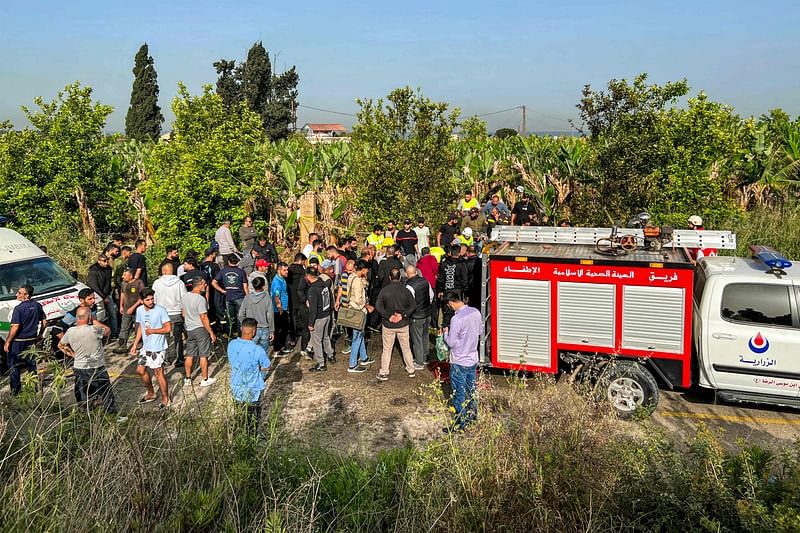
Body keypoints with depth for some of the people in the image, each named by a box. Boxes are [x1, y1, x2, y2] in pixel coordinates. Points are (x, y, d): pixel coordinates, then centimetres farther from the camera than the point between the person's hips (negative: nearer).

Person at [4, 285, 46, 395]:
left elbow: (15, 327, -21)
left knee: (13, 366, 7)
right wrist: (40, 335, 20)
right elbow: (44, 322, 8)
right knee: (31, 364, 16)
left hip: (18, 341, -6)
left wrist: (7, 342, -14)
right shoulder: (37, 306, 1)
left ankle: (16, 389, 10)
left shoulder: (19, 308, -18)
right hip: (32, 340, 6)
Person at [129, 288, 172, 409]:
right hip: (146, 347, 7)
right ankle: (150, 393, 34)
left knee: (158, 372, -1)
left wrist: (152, 331, -15)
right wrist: (135, 344, 12)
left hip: (158, 347, -7)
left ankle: (165, 399, 14)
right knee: (140, 369, 14)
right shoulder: (140, 310, 1)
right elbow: (140, 327, 13)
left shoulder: (160, 310, -18)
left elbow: (168, 328, -17)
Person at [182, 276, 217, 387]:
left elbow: (184, 314, 14)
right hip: (200, 329, -7)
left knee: (189, 355, 15)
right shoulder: (200, 299, -20)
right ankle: (205, 380, 11)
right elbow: (204, 318, -20)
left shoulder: (185, 297, 4)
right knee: (203, 355, 3)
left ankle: (187, 379, 22)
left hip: (189, 329, 7)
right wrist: (211, 333, -14)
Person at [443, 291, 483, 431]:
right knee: (472, 388, 22)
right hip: (473, 358, 8)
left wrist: (446, 333, -2)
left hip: (460, 362, -7)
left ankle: (460, 423, 15)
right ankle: (473, 414, 38)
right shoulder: (476, 312, -3)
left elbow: (451, 342, -20)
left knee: (459, 393, 5)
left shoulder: (456, 319, -27)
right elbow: (480, 331, 11)